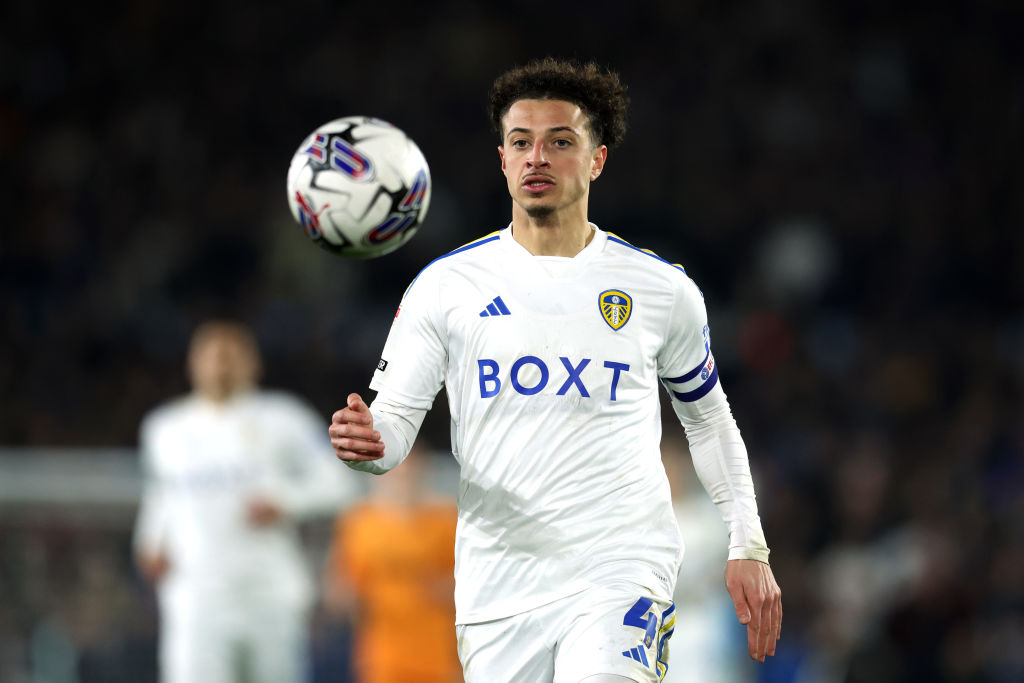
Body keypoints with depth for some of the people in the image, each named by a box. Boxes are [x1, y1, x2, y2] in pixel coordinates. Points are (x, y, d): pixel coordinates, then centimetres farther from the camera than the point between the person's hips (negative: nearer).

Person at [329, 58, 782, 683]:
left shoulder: (663, 290, 5)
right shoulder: (446, 285, 4)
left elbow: (709, 420, 18)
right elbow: (395, 415, 2)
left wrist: (750, 548, 13)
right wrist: (367, 441, -22)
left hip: (622, 577, -2)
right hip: (497, 591, 2)